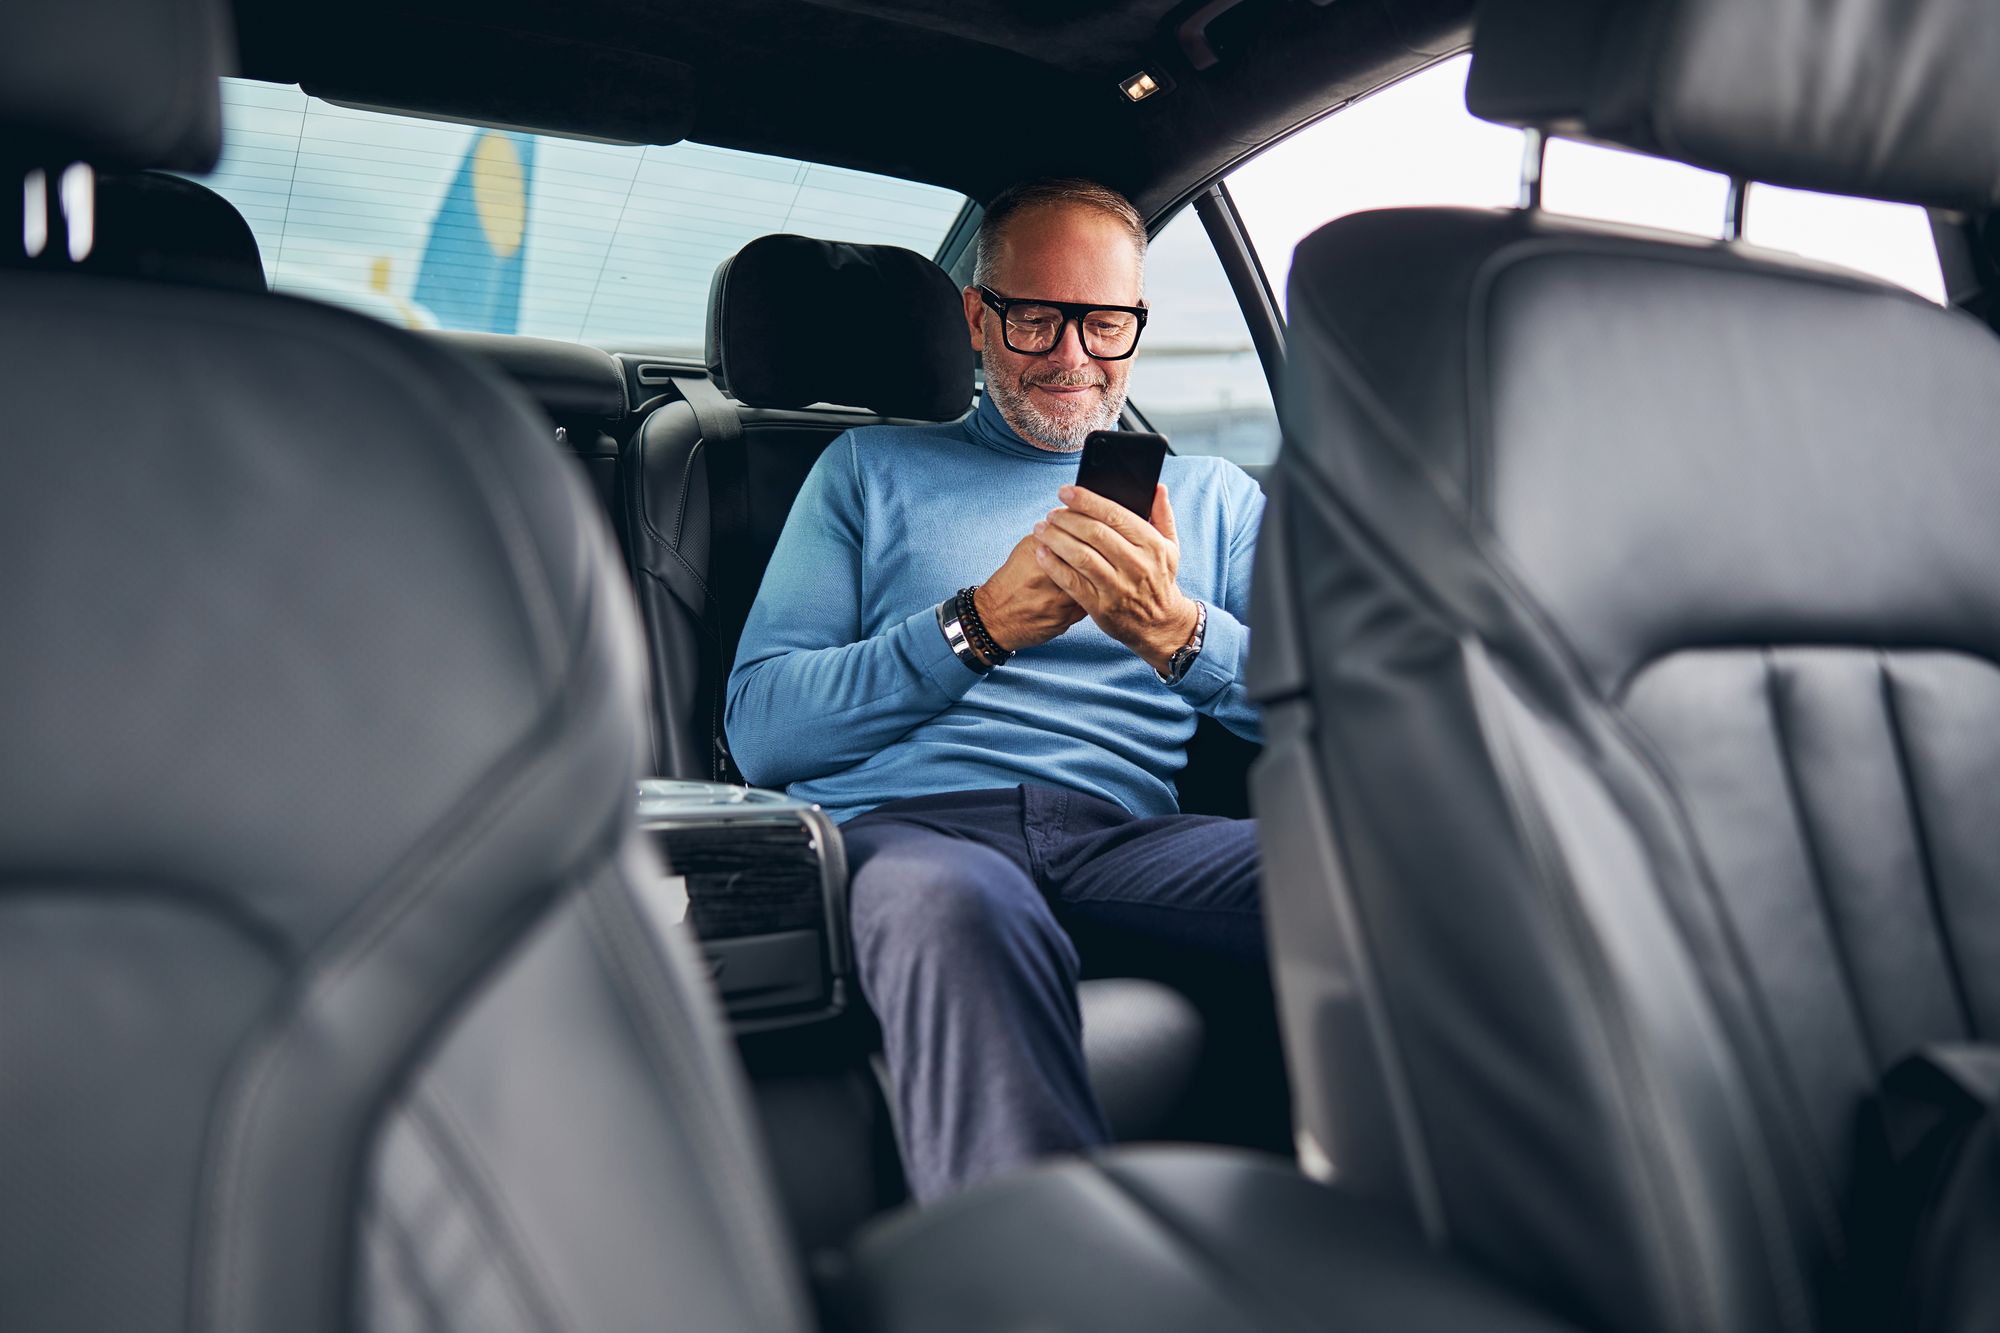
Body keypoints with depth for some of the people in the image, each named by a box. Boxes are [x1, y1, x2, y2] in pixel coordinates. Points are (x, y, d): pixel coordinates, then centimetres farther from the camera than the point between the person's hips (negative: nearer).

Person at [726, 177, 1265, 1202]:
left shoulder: (1213, 495, 25)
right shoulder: (873, 468, 21)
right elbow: (759, 730, 8)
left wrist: (1178, 633, -9)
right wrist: (980, 624, -5)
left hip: (1123, 838, 2)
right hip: (906, 828, -1)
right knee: (959, 908, -39)